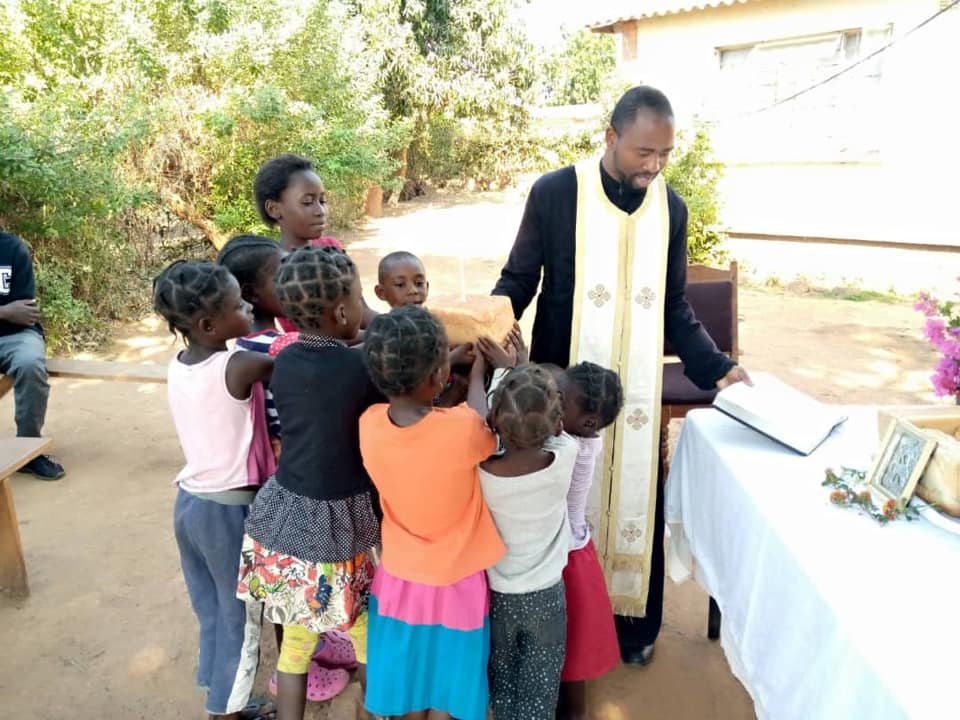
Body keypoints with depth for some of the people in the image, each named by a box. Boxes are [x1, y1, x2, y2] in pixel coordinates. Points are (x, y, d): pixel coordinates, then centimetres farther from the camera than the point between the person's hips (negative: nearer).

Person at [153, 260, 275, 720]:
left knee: (212, 615, 22)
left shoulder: (177, 366, 0)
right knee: (241, 620, 13)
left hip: (189, 502, 7)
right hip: (229, 509, -7)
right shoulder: (238, 367, -22)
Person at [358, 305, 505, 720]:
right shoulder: (463, 429, -31)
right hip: (454, 583, -3)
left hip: (399, 577, 3)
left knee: (408, 686, 25)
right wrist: (478, 365, 9)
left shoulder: (369, 424, -20)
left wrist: (449, 362, 9)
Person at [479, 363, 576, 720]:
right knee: (540, 690, 19)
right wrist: (511, 363, 1)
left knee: (502, 683, 25)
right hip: (546, 596, 0)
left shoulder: (480, 474, -26)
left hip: (498, 595, 0)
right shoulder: (564, 460, -25)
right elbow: (551, 425, -5)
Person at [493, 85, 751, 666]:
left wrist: (716, 366, -1)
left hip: (638, 392, 3)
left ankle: (636, 625, 34)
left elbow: (674, 306, 9)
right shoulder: (555, 193, -9)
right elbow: (518, 280, -2)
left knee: (637, 505, 12)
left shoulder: (671, 207, 3)